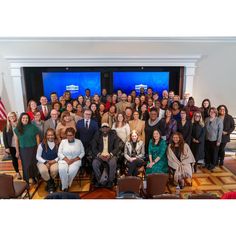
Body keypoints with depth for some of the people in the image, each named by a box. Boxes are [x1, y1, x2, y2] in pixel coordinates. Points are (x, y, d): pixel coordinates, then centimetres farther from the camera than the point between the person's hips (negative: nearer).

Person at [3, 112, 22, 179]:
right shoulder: (6, 127, 1)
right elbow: (4, 138, 2)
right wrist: (6, 147, -3)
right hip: (11, 146, 2)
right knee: (14, 159, 13)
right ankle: (17, 173, 28)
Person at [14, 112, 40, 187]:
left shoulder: (33, 127, -6)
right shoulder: (17, 129, -3)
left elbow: (37, 138, -1)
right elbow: (16, 141, 2)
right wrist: (17, 151, 2)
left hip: (33, 148, 0)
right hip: (23, 150, 0)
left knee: (34, 164, 10)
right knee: (26, 165, 8)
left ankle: (34, 177, 31)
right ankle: (27, 181, 22)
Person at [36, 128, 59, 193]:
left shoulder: (57, 144, -3)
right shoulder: (42, 145, -5)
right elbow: (38, 156, 0)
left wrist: (55, 160, -14)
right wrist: (45, 162, -12)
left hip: (53, 162, 0)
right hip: (43, 162, 0)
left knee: (55, 170, -32)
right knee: (43, 171, -32)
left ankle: (50, 182, 1)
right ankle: (50, 184, -3)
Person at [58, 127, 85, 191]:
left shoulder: (79, 142, 6)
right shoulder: (63, 141, 9)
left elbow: (82, 153, 3)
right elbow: (59, 153, 4)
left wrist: (74, 160, -10)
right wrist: (67, 160, -12)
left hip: (75, 160, -1)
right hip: (64, 160, 1)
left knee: (72, 170, -32)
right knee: (62, 169, -31)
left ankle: (67, 185, -6)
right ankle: (65, 187, -13)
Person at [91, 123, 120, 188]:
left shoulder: (114, 136, 3)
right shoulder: (97, 136, 5)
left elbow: (116, 148, -3)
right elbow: (93, 148, 0)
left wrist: (110, 154, -21)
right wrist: (99, 155, -19)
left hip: (110, 155, -1)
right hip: (99, 155, 1)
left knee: (113, 163, -33)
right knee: (94, 164, -29)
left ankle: (110, 181, -9)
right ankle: (99, 181, -6)